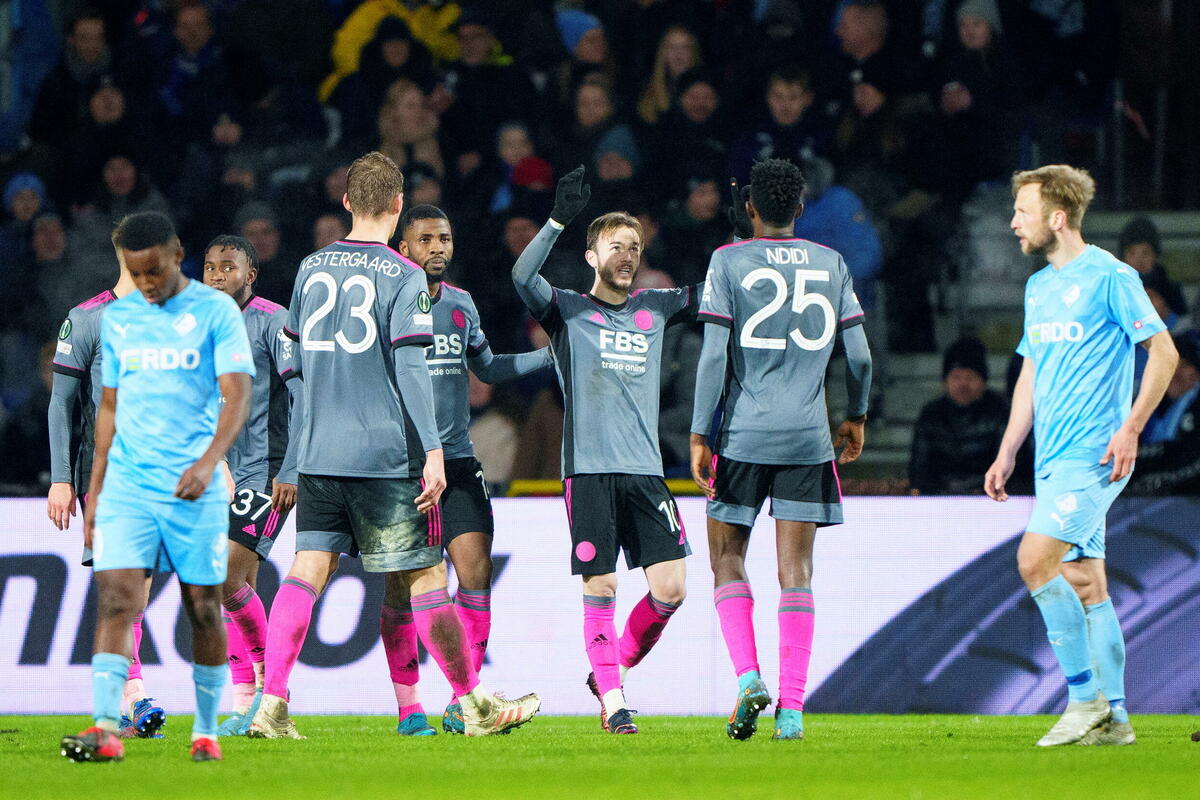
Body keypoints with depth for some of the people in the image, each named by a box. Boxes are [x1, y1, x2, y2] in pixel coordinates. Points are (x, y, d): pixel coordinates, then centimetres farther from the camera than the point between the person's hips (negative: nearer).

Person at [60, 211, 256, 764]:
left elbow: (237, 395, -11)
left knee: (203, 605, 3)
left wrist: (208, 461, -26)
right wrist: (94, 489, 16)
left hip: (194, 489, -3)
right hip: (126, 485, 3)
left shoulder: (216, 311, -2)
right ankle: (106, 729, -20)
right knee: (115, 594, -12)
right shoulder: (117, 317, 12)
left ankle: (206, 731, 15)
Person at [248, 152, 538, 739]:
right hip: (386, 453, -5)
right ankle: (474, 705, 11)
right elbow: (409, 367, -14)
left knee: (308, 570, 2)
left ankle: (272, 703, -9)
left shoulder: (311, 268, 9)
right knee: (424, 577, 2)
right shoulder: (402, 277, -8)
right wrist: (433, 450, -15)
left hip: (318, 452, 5)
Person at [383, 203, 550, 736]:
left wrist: (556, 353, 22)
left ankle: (463, 702, -4)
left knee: (476, 574, -8)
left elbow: (487, 368, 26)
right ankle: (408, 707, 10)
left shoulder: (461, 304, 12)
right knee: (401, 588, -1)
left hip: (457, 460, 4)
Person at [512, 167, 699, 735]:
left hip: (645, 470, 4)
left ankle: (613, 671, 18)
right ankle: (613, 702, 4)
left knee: (669, 588, -5)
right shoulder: (567, 310, 4)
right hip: (588, 469, -4)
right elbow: (522, 277, -14)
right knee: (600, 588, -5)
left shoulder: (655, 309, 16)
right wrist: (559, 220, -25)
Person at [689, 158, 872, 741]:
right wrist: (856, 418, 25)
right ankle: (792, 708, -2)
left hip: (743, 434, -2)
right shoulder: (831, 265, 7)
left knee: (727, 557, 10)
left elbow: (713, 356, -7)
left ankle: (748, 675, -10)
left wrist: (700, 436, -3)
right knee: (796, 572, 3)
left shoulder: (729, 261, -1)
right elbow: (859, 357, 8)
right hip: (808, 439, 2)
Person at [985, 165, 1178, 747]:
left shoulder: (1109, 277, -9)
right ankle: (1111, 717, 9)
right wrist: (1006, 454, 18)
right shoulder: (1038, 287, 16)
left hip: (1093, 455, -9)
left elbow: (1164, 353, -9)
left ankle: (1086, 694, -12)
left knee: (1036, 560, -19)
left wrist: (1129, 429, -16)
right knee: (1082, 580, 7)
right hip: (1053, 458, 9)